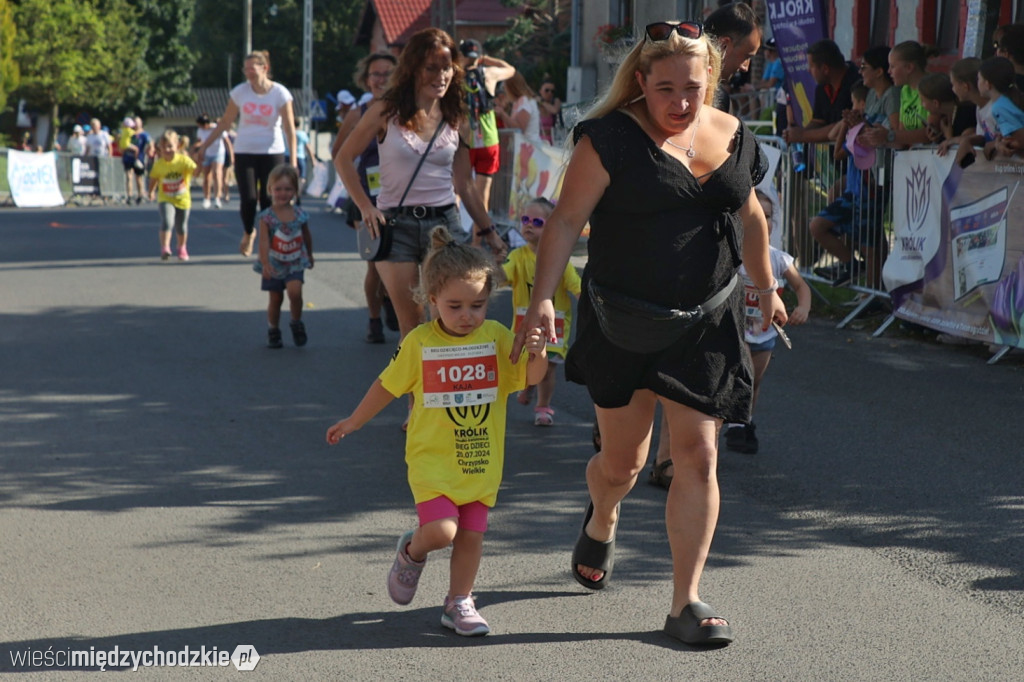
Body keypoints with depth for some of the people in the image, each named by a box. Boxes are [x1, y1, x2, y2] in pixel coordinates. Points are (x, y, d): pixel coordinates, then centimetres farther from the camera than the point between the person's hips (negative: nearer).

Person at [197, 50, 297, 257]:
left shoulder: (280, 94, -6)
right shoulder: (240, 92, 0)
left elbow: (289, 128, -7)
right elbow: (225, 122, 9)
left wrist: (293, 159, -16)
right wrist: (205, 145, 8)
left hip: (272, 153, -1)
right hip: (244, 152, 1)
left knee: (268, 200, -6)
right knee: (248, 199, -8)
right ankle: (249, 233, 21)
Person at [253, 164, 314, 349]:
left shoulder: (299, 215, -3)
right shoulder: (266, 217, -11)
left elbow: (307, 236, 14)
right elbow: (264, 241, -18)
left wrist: (309, 255, 26)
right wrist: (265, 263, -30)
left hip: (295, 264, 1)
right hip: (274, 264, -1)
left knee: (295, 292, -19)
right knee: (275, 299, 7)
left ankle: (296, 323, 5)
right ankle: (273, 331, 25)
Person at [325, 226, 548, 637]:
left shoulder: (497, 337, -2)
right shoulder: (420, 342, -5)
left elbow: (529, 377, -6)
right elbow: (388, 386, 8)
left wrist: (537, 354, -28)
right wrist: (353, 423, 16)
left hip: (481, 460, 2)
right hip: (433, 459, -2)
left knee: (471, 535, 6)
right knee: (441, 530, -15)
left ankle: (459, 603, 24)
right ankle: (412, 552, 18)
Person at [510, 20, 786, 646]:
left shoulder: (734, 137, 4)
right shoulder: (612, 138, -12)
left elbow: (751, 218, 19)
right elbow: (567, 220, -15)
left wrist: (766, 288, 23)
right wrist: (543, 297, -24)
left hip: (708, 323, 3)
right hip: (623, 323, -3)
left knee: (697, 455, -5)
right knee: (622, 462, 10)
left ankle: (687, 603, 2)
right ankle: (601, 523, 47)